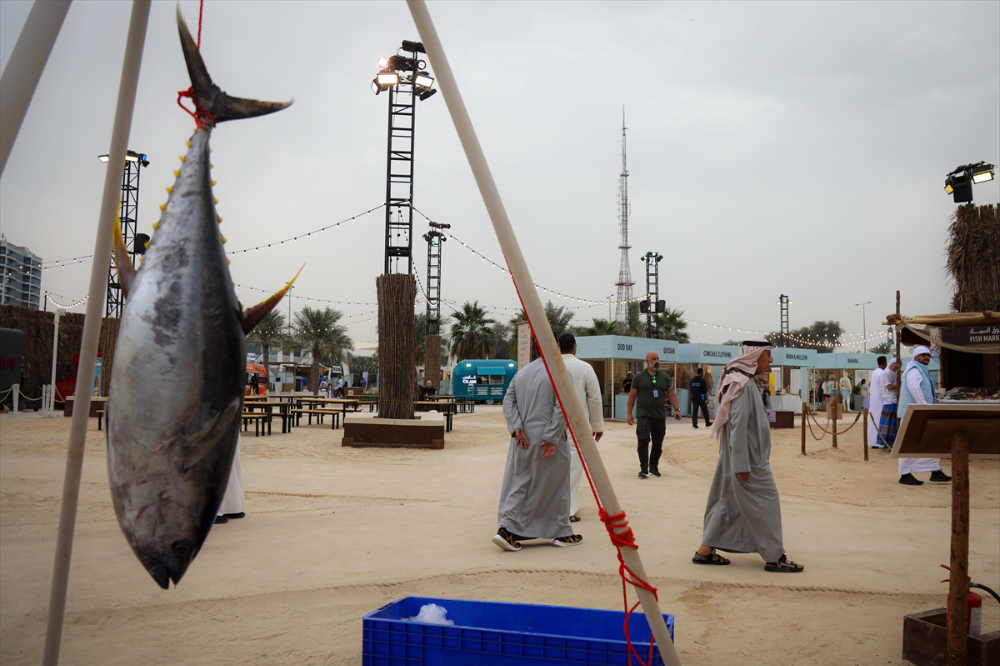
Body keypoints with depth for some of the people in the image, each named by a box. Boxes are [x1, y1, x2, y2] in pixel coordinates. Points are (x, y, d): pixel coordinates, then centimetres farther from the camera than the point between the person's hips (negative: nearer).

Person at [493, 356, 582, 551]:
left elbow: (508, 400, 3)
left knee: (518, 482, 9)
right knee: (554, 485, 7)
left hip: (522, 439, 5)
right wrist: (552, 438, -15)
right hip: (547, 439, -5)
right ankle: (561, 533, 18)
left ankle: (506, 529, -2)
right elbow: (562, 408, -17)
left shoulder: (521, 373, 11)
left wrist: (516, 428, -5)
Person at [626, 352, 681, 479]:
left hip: (660, 416, 3)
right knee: (643, 441, -15)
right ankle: (644, 469, -13)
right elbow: (632, 395, 4)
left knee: (658, 444, 8)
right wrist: (629, 414, 0)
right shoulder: (639, 377, 3)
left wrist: (676, 409, -4)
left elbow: (671, 394, 10)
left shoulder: (664, 377, 11)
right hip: (644, 415, -3)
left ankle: (653, 467, 21)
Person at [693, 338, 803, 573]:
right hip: (748, 458, -10)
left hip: (749, 456, 10)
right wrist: (742, 464, -24)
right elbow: (738, 424, -23)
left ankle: (706, 550, 17)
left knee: (729, 500, 13)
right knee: (766, 503, -2)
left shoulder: (742, 381, 13)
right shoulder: (742, 384, -19)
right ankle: (774, 557, 7)